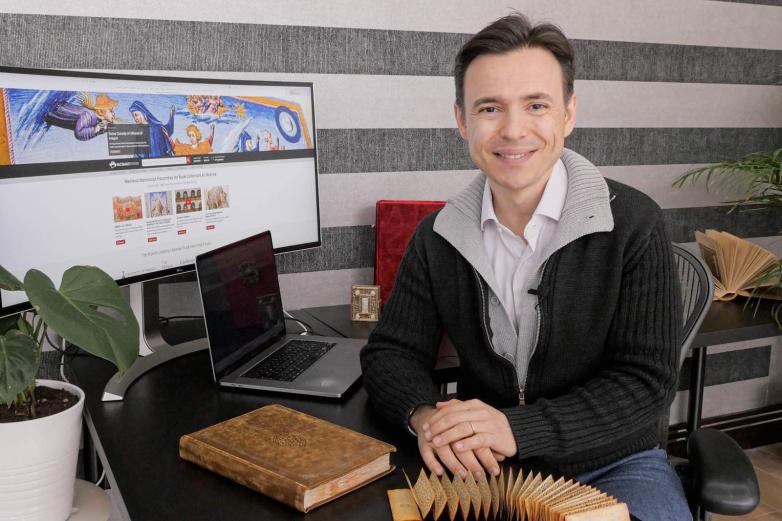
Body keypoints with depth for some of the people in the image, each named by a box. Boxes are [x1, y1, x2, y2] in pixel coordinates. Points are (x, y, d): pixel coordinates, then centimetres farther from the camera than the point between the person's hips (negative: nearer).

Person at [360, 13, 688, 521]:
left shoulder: (633, 224, -11)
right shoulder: (438, 236, -1)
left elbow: (647, 380, -13)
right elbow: (392, 352, 1)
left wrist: (519, 428, -26)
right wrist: (426, 415, -22)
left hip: (611, 461, -1)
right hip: (482, 465, 2)